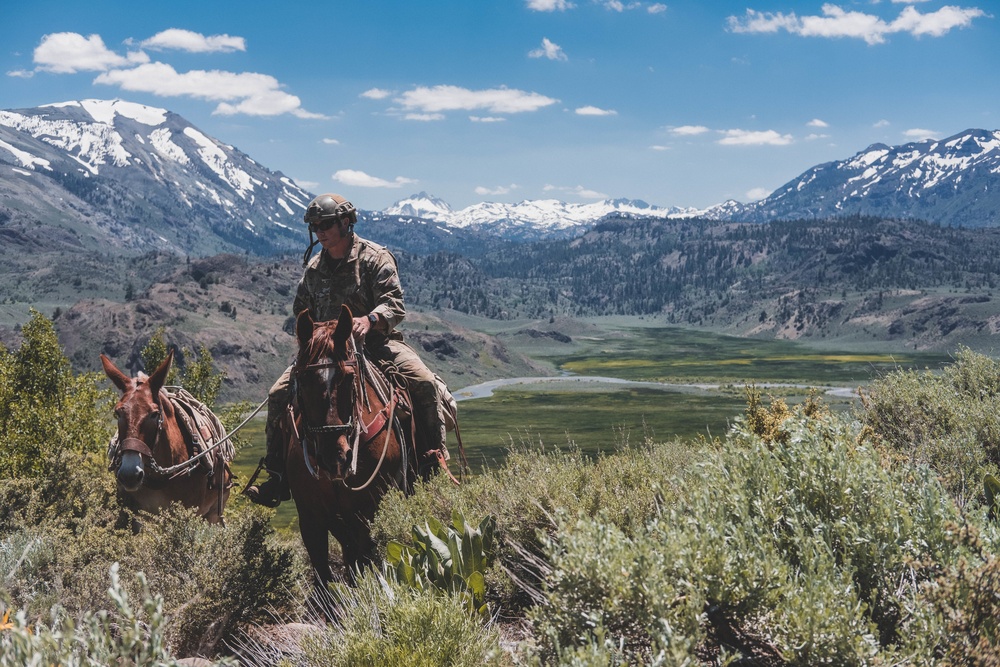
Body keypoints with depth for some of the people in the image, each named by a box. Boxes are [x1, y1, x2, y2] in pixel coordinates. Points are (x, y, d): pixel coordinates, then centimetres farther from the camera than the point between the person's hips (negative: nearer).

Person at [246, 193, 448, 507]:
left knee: (424, 382, -27)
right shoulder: (313, 267, 11)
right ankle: (278, 476, -3)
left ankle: (434, 459, -10)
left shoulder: (375, 257, -4)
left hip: (376, 341, -3)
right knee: (279, 394, -13)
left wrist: (369, 320, -35)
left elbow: (394, 305, -15)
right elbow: (301, 312, 25)